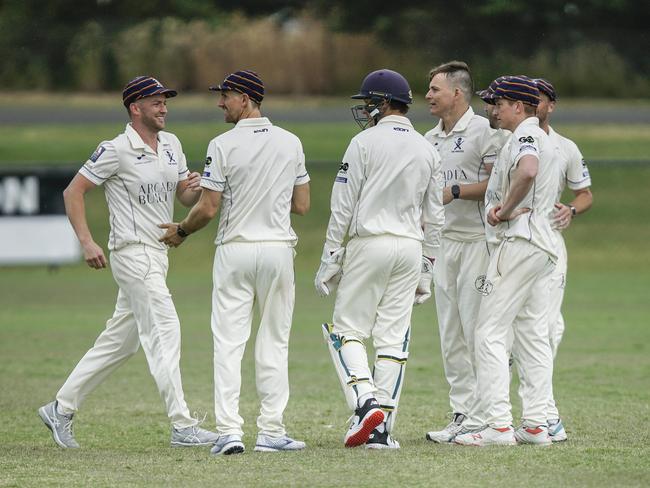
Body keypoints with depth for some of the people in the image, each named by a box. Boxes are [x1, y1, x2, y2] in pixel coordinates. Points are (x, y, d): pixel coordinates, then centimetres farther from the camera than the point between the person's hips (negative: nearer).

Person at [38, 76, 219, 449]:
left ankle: (61, 409, 22)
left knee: (120, 341, 13)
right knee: (165, 333, -13)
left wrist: (193, 188, -10)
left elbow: (185, 198, 15)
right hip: (133, 254, -8)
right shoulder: (116, 150, -11)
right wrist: (87, 242, -16)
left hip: (158, 256, 8)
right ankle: (183, 427, -14)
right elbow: (74, 191, -8)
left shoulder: (171, 145, 11)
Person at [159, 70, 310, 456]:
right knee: (274, 343, 9)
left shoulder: (223, 145, -10)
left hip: (235, 250, -3)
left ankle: (230, 431, -7)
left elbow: (208, 209, -10)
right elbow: (302, 205, 5)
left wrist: (181, 231, 9)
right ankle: (271, 431, 6)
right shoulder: (291, 143, 2)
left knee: (229, 343, 1)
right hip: (278, 248, 3)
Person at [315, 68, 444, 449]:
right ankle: (382, 428, 2)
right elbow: (435, 218, 12)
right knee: (393, 338, 5)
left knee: (348, 330, 3)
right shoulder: (428, 150, 11)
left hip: (369, 244, -5)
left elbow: (343, 207, -6)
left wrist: (329, 259, -2)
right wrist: (427, 269, 18)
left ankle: (366, 402, -18)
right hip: (411, 248, 5)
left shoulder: (365, 143, -5)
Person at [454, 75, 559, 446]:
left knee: (491, 332, -9)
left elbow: (527, 171, -31)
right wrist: (498, 206, 3)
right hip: (545, 244, 10)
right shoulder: (544, 139, 23)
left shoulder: (526, 135, -10)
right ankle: (536, 424, 8)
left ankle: (498, 426, -14)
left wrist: (506, 209, -18)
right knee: (534, 335, 10)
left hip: (520, 239, -10)